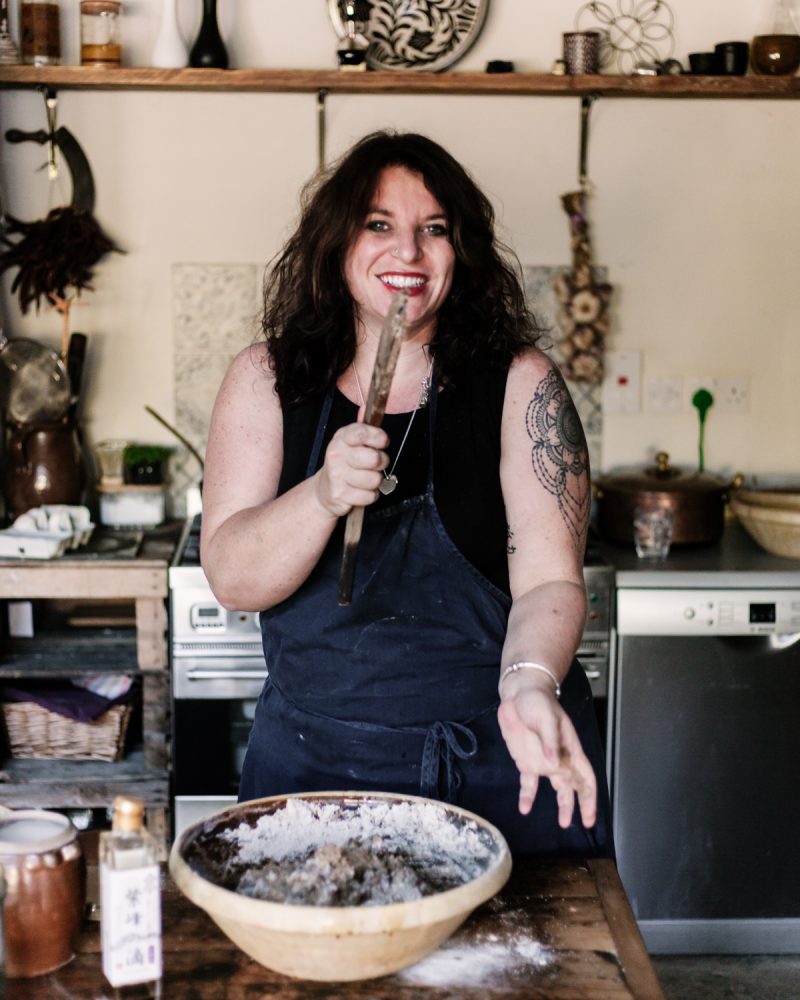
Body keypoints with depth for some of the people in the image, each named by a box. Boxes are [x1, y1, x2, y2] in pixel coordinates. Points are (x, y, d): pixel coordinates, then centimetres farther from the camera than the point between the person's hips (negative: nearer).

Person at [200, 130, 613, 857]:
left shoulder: (519, 383, -5)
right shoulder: (267, 380, -1)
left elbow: (549, 577, -12)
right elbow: (232, 580, -9)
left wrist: (530, 683, -32)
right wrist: (324, 496, -27)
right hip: (315, 762, 1)